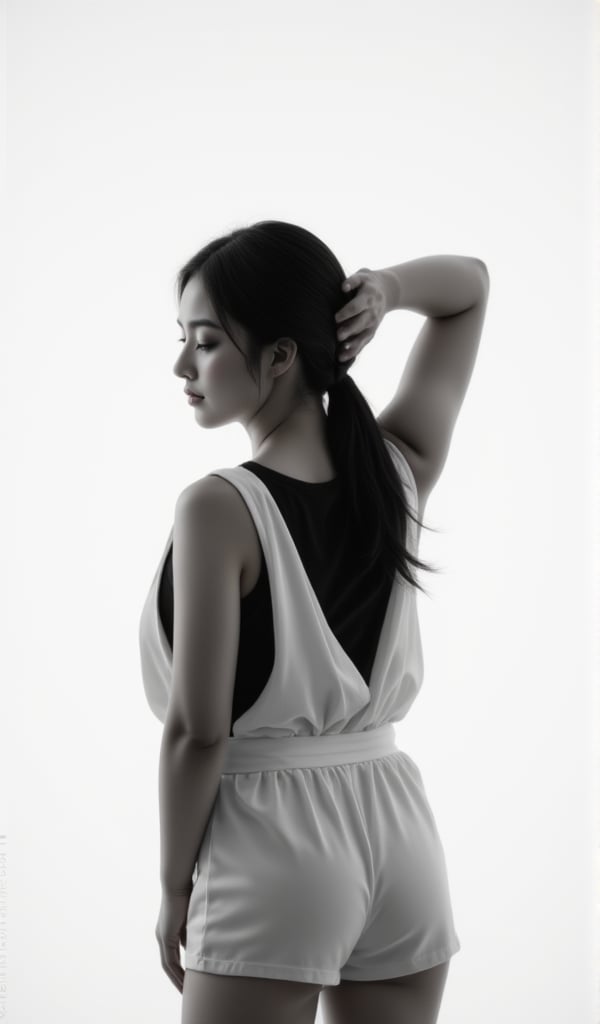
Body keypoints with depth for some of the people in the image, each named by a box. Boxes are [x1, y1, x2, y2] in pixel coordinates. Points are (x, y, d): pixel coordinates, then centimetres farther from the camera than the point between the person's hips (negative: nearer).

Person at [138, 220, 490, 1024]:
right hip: (399, 830, 6)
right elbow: (470, 285, 15)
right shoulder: (400, 468, 0)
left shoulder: (219, 508, -17)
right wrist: (383, 289, -6)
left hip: (272, 840, -6)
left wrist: (175, 886, -2)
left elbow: (197, 730, -15)